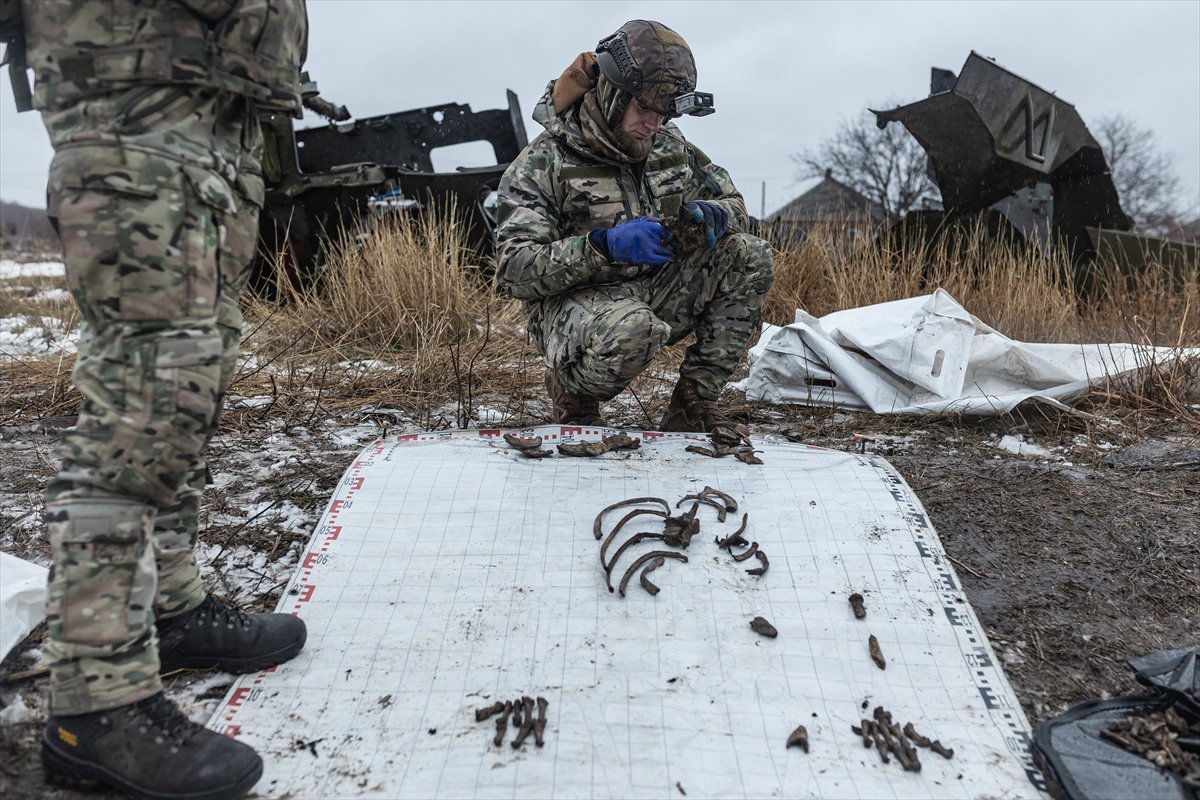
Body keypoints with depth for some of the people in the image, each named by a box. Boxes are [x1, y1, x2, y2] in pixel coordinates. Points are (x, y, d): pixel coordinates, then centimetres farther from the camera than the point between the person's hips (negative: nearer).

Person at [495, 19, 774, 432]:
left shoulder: (669, 146, 7)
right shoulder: (544, 162, -11)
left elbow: (732, 201, 16)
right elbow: (513, 271, -19)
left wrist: (710, 215, -12)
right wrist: (604, 245, -32)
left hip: (656, 292, 7)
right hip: (575, 301, -6)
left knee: (749, 256, -11)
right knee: (632, 331, -41)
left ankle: (693, 402, -7)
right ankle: (571, 391, -4)